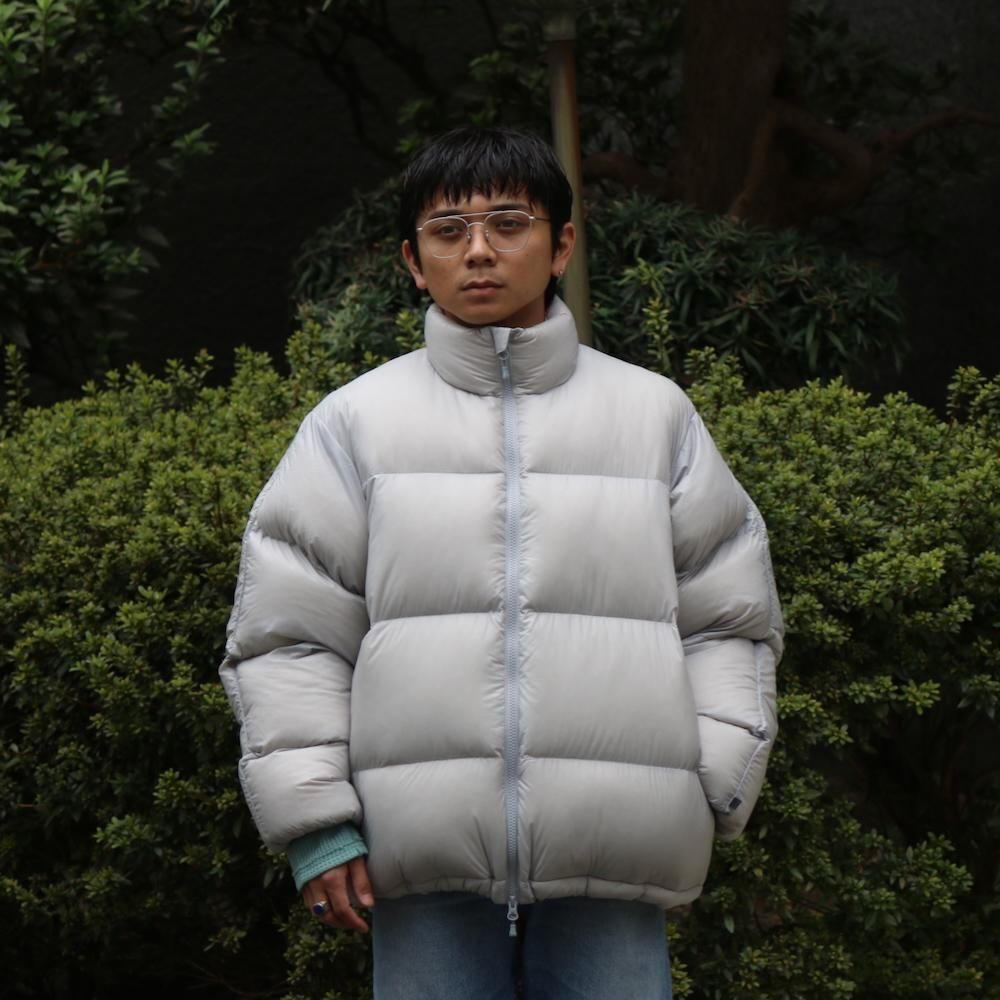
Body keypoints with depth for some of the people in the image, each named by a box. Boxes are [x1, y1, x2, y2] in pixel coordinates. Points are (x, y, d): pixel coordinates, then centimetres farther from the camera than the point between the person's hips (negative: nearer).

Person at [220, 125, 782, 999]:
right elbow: (287, 628, 5)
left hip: (610, 861, 1)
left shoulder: (655, 414, 10)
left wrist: (710, 795, 2)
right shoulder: (357, 422, 7)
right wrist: (313, 816, -2)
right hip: (425, 857, 0)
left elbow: (727, 618, 12)